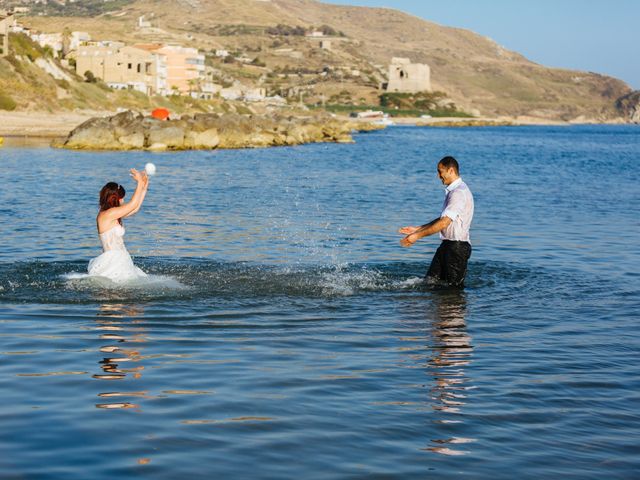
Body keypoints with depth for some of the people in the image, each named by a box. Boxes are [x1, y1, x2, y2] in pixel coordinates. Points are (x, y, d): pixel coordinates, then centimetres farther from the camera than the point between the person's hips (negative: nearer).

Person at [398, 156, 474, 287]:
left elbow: (444, 223, -23)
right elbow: (442, 219, 21)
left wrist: (417, 236, -19)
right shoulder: (452, 191, 16)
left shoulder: (459, 193, -18)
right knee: (431, 281, 8)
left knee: (453, 287, -2)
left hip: (458, 247, -10)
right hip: (447, 244, 10)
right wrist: (417, 229, 16)